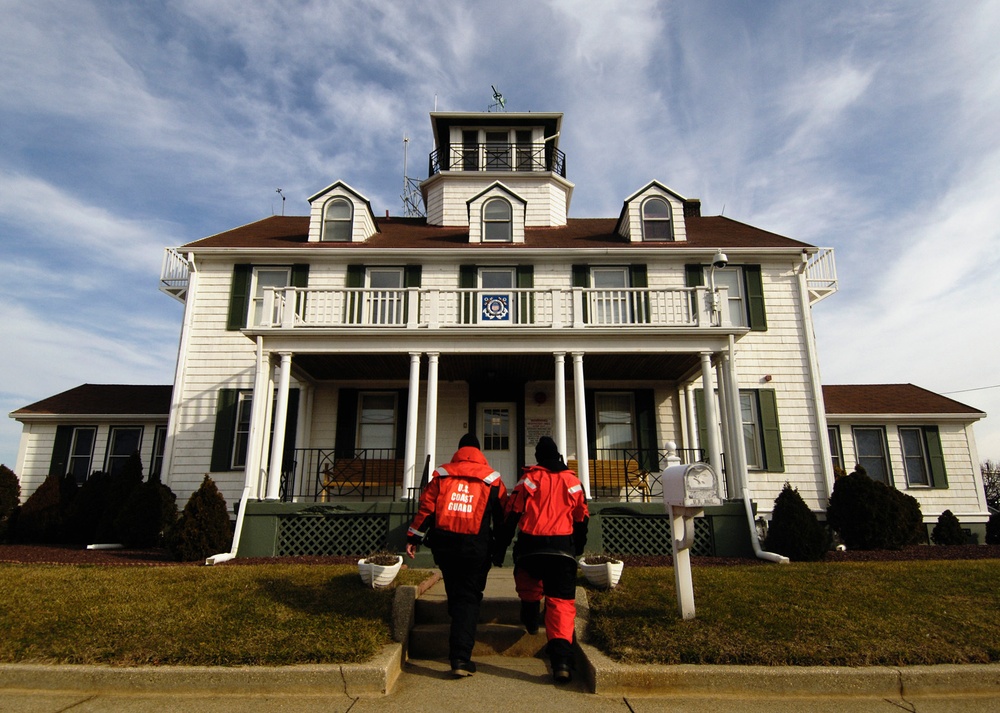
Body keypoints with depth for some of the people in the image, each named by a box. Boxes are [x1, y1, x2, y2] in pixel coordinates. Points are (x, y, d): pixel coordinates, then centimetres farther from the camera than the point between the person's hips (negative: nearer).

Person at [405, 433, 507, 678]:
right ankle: (461, 658, -4)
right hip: (476, 547, -2)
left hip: (443, 543, 3)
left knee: (455, 593, 21)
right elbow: (502, 516, 6)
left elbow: (426, 507, 1)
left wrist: (413, 538, 7)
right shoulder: (492, 478, 3)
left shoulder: (442, 475, 5)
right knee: (469, 597, 4)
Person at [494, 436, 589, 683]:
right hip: (563, 549, 1)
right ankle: (562, 659, -13)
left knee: (528, 582, 32)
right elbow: (581, 518, 16)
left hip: (530, 547, 0)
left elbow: (512, 515, -1)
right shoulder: (573, 481, 9)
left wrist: (500, 548, 4)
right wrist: (578, 548, 30)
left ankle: (530, 618, 36)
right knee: (562, 601, -2)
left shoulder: (529, 479, 2)